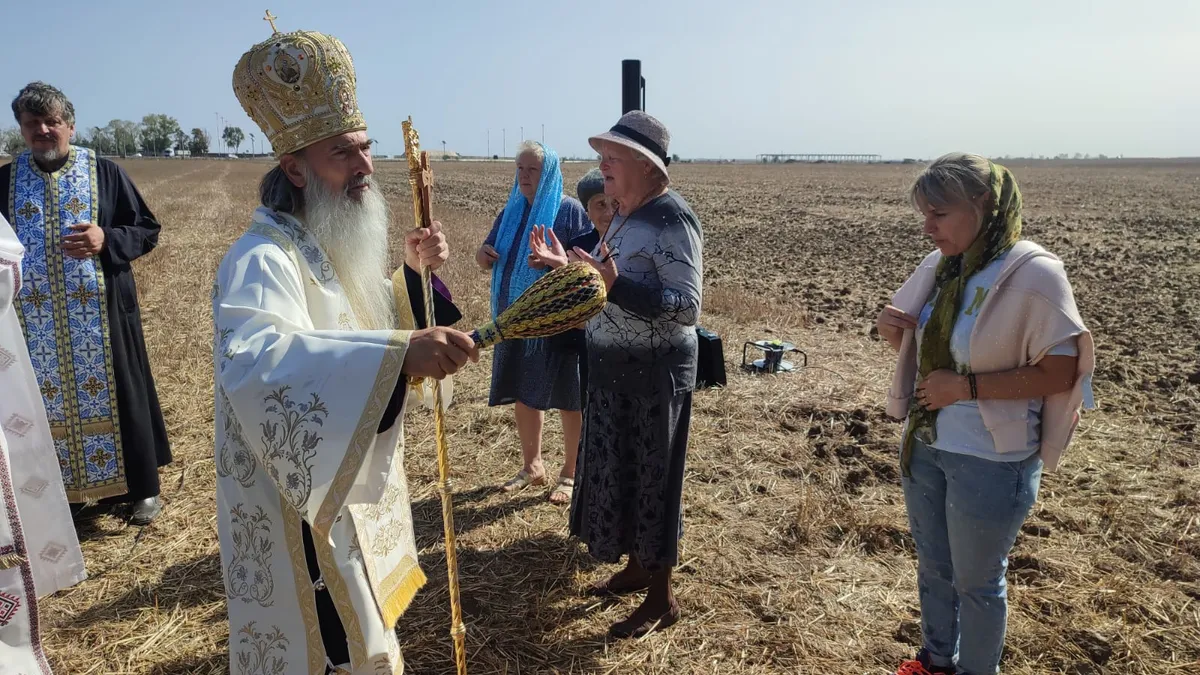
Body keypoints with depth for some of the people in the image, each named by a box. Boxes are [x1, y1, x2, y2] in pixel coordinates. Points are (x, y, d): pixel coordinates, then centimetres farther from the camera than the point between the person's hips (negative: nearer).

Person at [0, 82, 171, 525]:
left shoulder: (104, 172, 0)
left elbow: (148, 230, -1)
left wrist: (106, 240, -18)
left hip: (101, 314, -2)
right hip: (36, 319, 3)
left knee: (114, 395, 4)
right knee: (50, 402, 9)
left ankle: (140, 488, 16)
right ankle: (64, 486, 25)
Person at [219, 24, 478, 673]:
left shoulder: (334, 247, 6)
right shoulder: (263, 261, -24)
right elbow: (251, 360, -44)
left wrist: (411, 275, 3)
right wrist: (397, 350, -54)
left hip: (358, 488, 9)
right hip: (305, 512, -9)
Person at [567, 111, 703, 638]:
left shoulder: (671, 221, -19)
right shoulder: (626, 215, 9)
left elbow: (688, 307, -25)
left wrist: (614, 284, -32)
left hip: (655, 374, -9)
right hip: (615, 369, 9)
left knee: (652, 479, 3)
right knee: (616, 472, 18)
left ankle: (662, 599, 21)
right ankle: (636, 568, 38)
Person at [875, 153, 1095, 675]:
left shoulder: (1034, 274, -19)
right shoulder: (939, 267, -1)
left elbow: (1060, 372, -18)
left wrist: (967, 385, -25)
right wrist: (894, 331, -11)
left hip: (991, 460, -6)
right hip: (924, 445, 6)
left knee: (977, 582, 13)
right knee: (932, 566, 23)